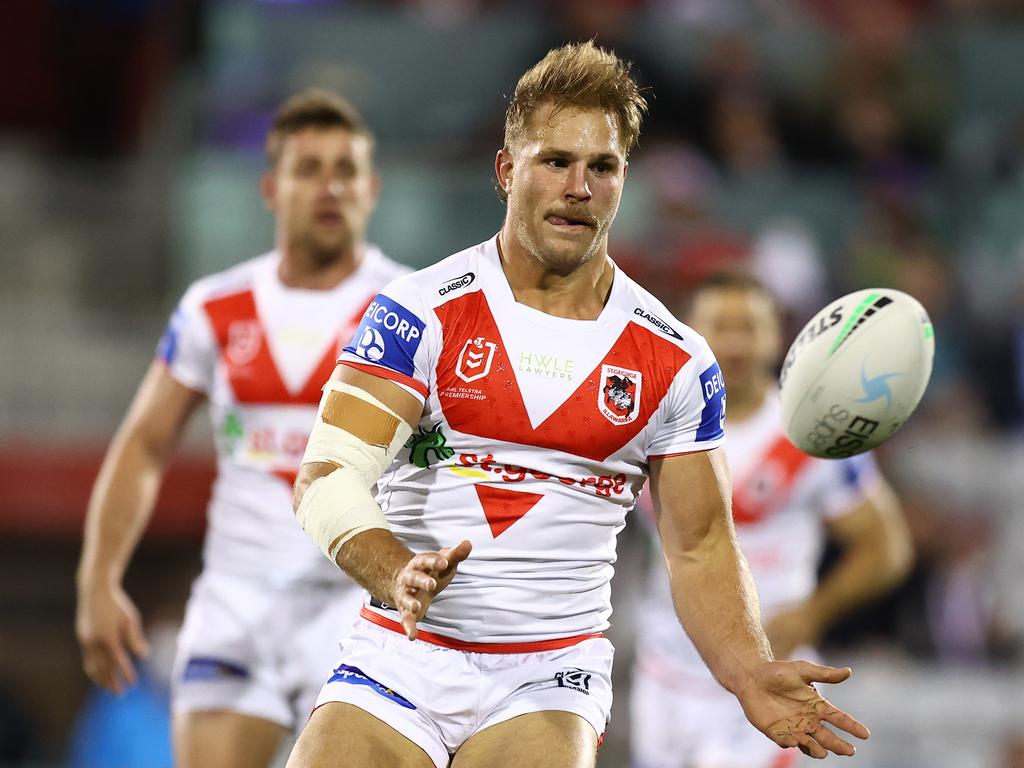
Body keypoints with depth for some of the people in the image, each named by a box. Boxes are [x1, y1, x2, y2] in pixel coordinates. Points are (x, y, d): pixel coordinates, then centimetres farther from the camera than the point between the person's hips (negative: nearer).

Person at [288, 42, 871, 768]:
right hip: (399, 656, 0)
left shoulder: (676, 361, 4)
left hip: (550, 679, 1)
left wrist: (749, 674, -10)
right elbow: (329, 473, -12)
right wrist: (398, 576, -32)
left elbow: (700, 548, 8)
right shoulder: (421, 312, -4)